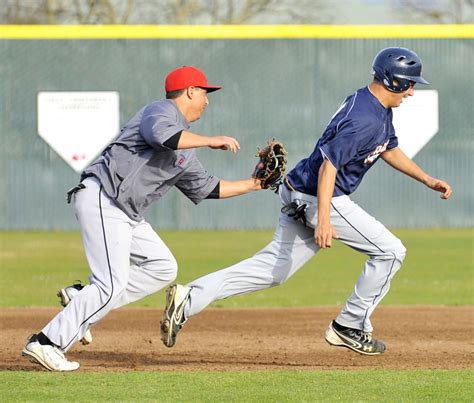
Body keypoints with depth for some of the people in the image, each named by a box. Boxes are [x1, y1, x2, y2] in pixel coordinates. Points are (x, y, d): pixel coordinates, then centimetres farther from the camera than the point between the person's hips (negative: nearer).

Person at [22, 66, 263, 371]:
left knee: (163, 268, 8)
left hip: (126, 215, 10)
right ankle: (47, 343, -13)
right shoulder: (162, 110, -6)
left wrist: (252, 185, 25)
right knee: (112, 285, -15)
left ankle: (83, 300, 6)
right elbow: (162, 135, -29)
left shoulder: (185, 152, 23)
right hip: (102, 199, -10)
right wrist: (212, 141, -22)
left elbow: (205, 188, 28)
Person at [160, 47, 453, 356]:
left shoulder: (380, 110, 11)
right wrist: (323, 220, -37)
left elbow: (390, 150, 28)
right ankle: (350, 328, 5)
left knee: (273, 268, 7)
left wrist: (427, 180, 24)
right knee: (390, 251, -1)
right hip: (320, 199, -10)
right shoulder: (364, 119, -22)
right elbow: (329, 165, -29)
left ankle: (189, 299, -3)